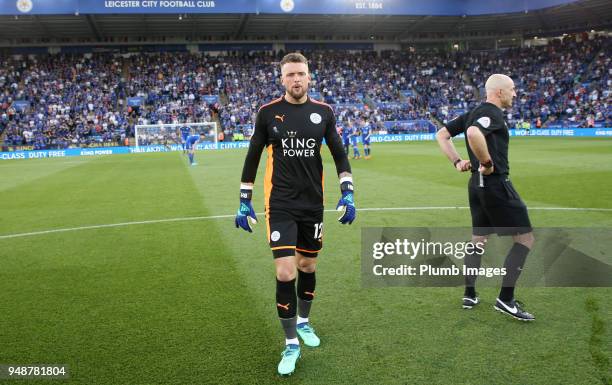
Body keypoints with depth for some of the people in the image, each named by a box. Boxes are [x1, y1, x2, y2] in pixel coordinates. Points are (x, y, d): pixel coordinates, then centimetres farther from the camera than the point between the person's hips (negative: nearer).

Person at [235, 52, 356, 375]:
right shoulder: (268, 112, -3)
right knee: (285, 274, -9)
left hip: (313, 204, 3)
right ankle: (291, 344, 7)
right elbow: (253, 157, 4)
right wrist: (244, 202, 3)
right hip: (280, 205, -3)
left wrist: (347, 193, -2)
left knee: (308, 268, 15)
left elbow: (339, 154, 8)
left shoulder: (323, 112, 2)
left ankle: (303, 322, 39)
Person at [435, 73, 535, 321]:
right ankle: (505, 299, -1)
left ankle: (469, 295, 24)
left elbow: (441, 135, 17)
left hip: (477, 183, 10)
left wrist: (457, 162, 10)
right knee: (525, 238, -1)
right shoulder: (493, 114, -14)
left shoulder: (473, 113, 13)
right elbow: (473, 134, -36)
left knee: (478, 239, 18)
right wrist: (488, 163, -24)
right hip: (496, 183, -10)